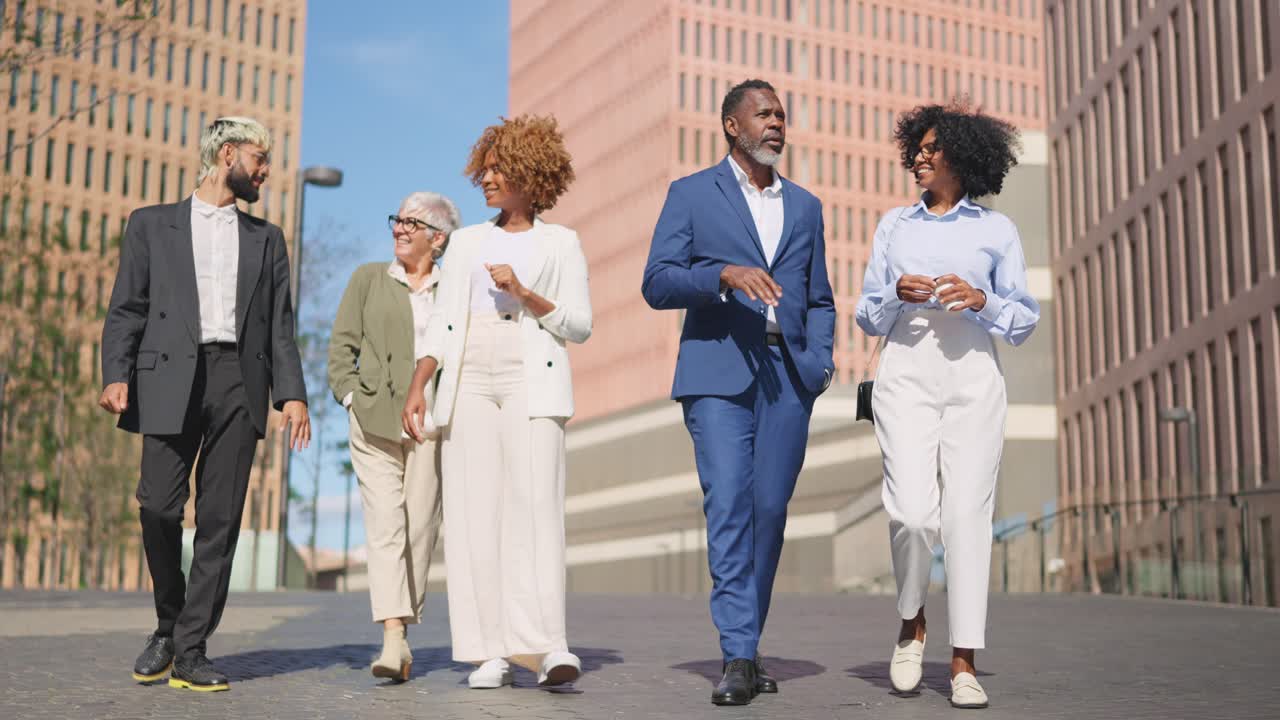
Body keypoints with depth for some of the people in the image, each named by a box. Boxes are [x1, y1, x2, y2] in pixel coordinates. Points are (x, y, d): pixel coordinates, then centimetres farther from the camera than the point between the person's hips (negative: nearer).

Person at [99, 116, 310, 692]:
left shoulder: (266, 239, 22)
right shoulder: (152, 225, 15)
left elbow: (280, 326, 15)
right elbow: (126, 309, 8)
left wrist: (292, 393, 2)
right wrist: (116, 375, -8)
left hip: (239, 383, 2)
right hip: (170, 379, -2)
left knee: (220, 519, -4)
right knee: (159, 506, -10)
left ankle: (190, 650, 1)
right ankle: (168, 627, 14)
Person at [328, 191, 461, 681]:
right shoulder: (368, 279, 14)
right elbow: (341, 347, 10)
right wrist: (353, 398, -3)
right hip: (374, 420, 0)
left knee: (421, 526, 0)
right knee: (384, 525, -11)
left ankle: (404, 632, 12)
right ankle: (393, 640, -18)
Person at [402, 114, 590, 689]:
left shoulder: (561, 243, 12)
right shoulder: (466, 242, 21)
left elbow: (580, 326, 4)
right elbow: (441, 324, 15)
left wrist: (524, 294, -10)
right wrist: (416, 387, 3)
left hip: (533, 381, -3)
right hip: (469, 381, 3)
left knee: (535, 502, -17)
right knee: (474, 511, -4)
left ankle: (546, 647, -22)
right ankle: (490, 653, -1)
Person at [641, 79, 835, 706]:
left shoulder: (804, 206, 19)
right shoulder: (691, 194, 8)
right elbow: (656, 283, -1)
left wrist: (820, 361, 4)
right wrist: (726, 274, -17)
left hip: (787, 377, 4)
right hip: (718, 374, -3)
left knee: (769, 510, 3)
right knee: (728, 507, -11)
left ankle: (745, 643, 16)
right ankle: (738, 656, -9)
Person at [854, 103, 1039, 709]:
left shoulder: (996, 229, 12)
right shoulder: (893, 224, 18)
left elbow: (1025, 321, 10)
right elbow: (866, 316, 16)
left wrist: (981, 300, -10)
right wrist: (898, 296, -5)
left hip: (973, 375, -1)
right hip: (905, 372, 1)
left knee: (967, 512, -8)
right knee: (913, 511, -14)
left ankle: (964, 662, -1)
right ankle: (911, 623, 14)